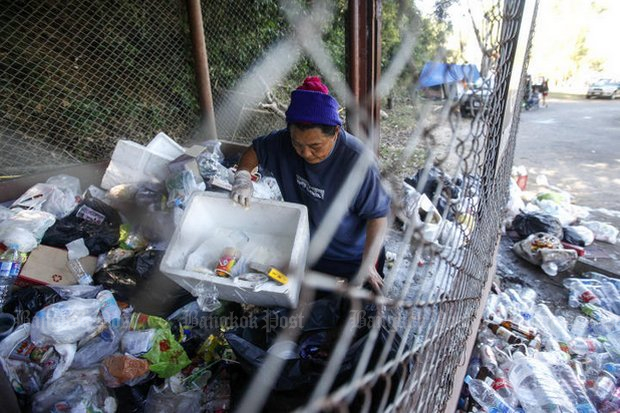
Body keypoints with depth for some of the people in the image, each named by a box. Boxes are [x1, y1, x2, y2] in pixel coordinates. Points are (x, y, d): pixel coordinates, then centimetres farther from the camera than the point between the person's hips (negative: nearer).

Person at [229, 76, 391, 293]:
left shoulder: (357, 160, -31)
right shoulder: (284, 142, -18)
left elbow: (378, 214, -23)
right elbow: (255, 150, 1)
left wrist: (368, 265, -30)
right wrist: (242, 177, -18)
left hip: (352, 258, -3)